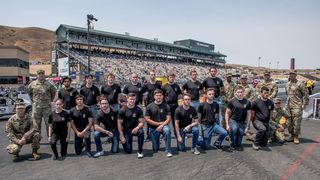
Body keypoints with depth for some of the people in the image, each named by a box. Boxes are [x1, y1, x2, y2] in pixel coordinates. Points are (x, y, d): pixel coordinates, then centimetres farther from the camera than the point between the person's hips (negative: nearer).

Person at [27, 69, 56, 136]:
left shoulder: (49, 84, 1)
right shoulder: (32, 84, 3)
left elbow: (53, 92, 14)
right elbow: (29, 92, 20)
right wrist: (33, 100, 15)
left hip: (47, 106, -1)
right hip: (36, 106, 1)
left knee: (48, 122, 1)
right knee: (36, 123, 8)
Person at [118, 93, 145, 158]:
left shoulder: (138, 110, -6)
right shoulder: (122, 110, -9)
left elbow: (141, 122, -8)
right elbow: (119, 123, -7)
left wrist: (137, 128, -30)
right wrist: (122, 136, -11)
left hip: (135, 129, 1)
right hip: (126, 130, -1)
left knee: (141, 132, -35)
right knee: (128, 151, -7)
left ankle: (140, 151, -15)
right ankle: (124, 141, 29)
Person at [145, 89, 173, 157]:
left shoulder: (166, 106, -4)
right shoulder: (149, 106, -4)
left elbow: (168, 118, -6)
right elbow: (147, 119, -6)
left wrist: (162, 125, -22)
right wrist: (158, 123, -10)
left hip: (163, 125, -1)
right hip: (153, 128, 1)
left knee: (167, 130, -38)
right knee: (155, 149, 3)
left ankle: (168, 151, -25)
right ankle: (157, 141, 40)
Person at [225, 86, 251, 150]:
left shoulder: (247, 102, 2)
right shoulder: (232, 101, -4)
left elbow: (248, 114, 11)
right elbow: (227, 113, 0)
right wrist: (227, 124, -5)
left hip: (242, 122, 3)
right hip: (232, 120, -3)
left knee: (240, 133, -3)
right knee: (234, 129, -30)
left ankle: (238, 145, 32)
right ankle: (233, 144, -6)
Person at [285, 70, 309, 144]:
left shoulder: (300, 84, -6)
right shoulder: (287, 84, 14)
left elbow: (305, 94, -7)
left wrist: (304, 104, -11)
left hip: (297, 106, -6)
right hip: (288, 106, 7)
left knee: (297, 122, -5)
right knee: (289, 122, 10)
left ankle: (296, 137, 7)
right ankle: (292, 136, 22)